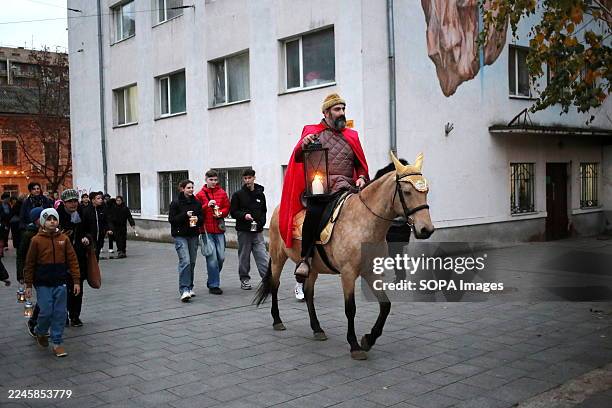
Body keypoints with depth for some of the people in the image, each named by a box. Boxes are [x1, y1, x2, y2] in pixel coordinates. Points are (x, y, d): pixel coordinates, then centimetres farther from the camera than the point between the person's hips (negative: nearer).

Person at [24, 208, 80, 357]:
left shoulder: (64, 239, 2)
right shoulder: (36, 240, -4)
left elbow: (72, 260, 4)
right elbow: (29, 264, 0)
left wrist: (76, 281, 1)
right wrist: (28, 285, 1)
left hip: (60, 283, 2)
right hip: (43, 285, -2)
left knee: (60, 314, 3)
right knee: (46, 312, -3)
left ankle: (57, 343, 14)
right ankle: (40, 332, 28)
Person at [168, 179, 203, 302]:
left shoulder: (196, 202, 9)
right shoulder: (176, 202, -4)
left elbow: (202, 218, 14)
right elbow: (171, 219, -7)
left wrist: (197, 219, -9)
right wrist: (185, 215, -17)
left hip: (193, 235, 5)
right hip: (180, 235, -5)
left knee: (192, 262, 9)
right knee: (185, 261, -16)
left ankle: (189, 287, 22)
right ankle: (184, 290, -17)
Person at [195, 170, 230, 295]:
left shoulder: (222, 193, 10)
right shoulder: (200, 194, 2)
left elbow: (227, 207, 11)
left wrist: (220, 213, -8)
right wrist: (207, 205, -17)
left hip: (219, 228, 3)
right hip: (206, 229, -3)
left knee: (221, 257, 4)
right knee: (212, 258, -6)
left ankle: (212, 280, 26)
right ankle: (213, 285, 3)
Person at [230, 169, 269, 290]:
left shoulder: (260, 194, 10)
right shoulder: (238, 195, 0)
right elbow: (233, 211, 0)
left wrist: (261, 223, -1)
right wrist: (244, 215, -18)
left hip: (258, 231, 2)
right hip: (243, 231, -2)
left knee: (262, 256, -5)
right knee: (244, 257, 7)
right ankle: (244, 279, 19)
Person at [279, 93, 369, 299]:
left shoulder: (351, 136, 23)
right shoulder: (312, 132, 14)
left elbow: (361, 165, 24)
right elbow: (297, 159, 3)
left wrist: (361, 178, 3)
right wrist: (303, 145, -19)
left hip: (345, 187, 4)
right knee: (314, 213, -33)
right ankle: (305, 259, -20)